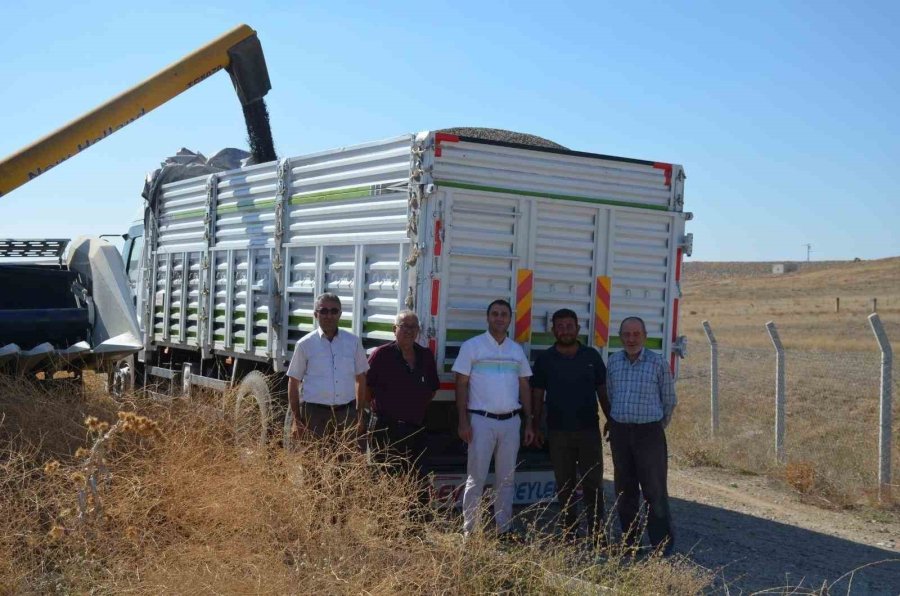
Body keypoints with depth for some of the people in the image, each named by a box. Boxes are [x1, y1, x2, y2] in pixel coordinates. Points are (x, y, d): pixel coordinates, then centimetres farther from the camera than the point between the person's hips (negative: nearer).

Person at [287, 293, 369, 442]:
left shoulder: (353, 342, 7)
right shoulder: (305, 344, 0)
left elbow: (360, 379, 14)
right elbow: (293, 383, 3)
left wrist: (360, 415, 11)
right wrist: (297, 420, 0)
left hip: (347, 413, 2)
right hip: (315, 413, -2)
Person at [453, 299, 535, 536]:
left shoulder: (517, 350, 12)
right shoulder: (472, 346, -1)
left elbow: (524, 387, 15)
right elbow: (461, 385, -3)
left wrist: (529, 422, 10)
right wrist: (463, 421, -10)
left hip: (511, 421, 5)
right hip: (481, 421, -4)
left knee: (506, 479, 10)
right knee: (476, 478, -2)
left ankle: (503, 529, 18)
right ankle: (469, 529, 4)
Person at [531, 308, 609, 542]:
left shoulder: (591, 356, 5)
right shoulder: (545, 359, 3)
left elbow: (603, 391, 10)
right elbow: (537, 395, 6)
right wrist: (535, 427, 3)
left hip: (589, 429, 0)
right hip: (558, 432, 0)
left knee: (593, 483, -2)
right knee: (564, 485, 7)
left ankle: (596, 533, 3)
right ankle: (569, 532, 16)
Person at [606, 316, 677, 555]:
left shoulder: (658, 363, -5)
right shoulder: (613, 362, 6)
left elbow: (669, 400, 4)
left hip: (649, 432, -4)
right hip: (620, 432, 4)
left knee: (655, 491, -5)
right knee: (624, 490, 11)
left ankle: (663, 545, 1)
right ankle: (630, 542, 22)